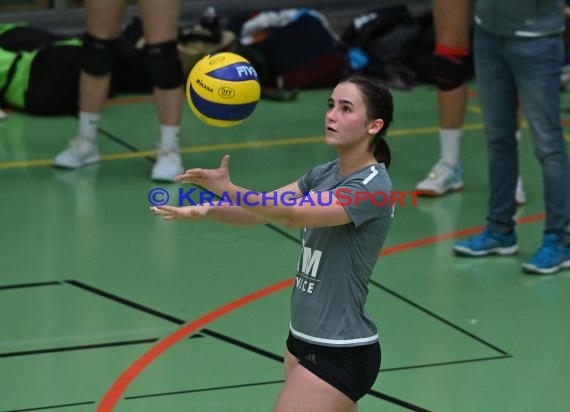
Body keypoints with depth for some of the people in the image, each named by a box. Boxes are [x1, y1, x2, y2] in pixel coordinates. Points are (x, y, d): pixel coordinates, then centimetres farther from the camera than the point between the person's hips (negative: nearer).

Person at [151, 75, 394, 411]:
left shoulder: (373, 187, -18)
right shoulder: (325, 175, 8)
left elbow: (294, 214, -30)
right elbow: (260, 210, 0)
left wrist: (228, 190, -41)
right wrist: (205, 210, -19)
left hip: (340, 355, -9)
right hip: (303, 342, 9)